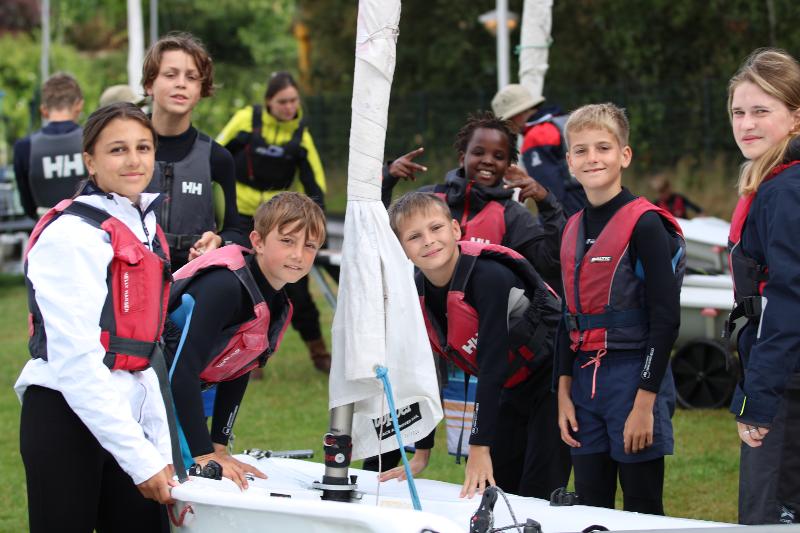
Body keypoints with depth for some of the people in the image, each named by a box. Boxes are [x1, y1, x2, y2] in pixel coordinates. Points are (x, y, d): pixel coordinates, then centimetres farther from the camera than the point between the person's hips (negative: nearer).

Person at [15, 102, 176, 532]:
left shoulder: (144, 226, 14)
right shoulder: (73, 234, -11)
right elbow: (76, 359, -17)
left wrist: (161, 452, 8)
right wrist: (141, 459, -18)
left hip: (125, 420, 8)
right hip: (66, 420, -8)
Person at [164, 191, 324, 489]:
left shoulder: (278, 306, 4)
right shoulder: (224, 286, -26)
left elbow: (237, 373, 12)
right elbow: (181, 370, -30)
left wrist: (219, 448, 7)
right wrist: (205, 455, -29)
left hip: (186, 396, 9)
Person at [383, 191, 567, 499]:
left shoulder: (489, 277, -29)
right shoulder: (416, 294, -6)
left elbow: (492, 364, -31)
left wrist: (480, 448, -31)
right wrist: (421, 453, 2)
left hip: (552, 384, -7)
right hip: (510, 393, 7)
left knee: (536, 497, -13)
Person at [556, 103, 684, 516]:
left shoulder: (644, 224, -10)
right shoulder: (573, 229, 12)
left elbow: (665, 318, -13)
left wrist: (645, 403, -17)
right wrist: (564, 393, 11)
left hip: (635, 377, -7)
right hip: (585, 383, 7)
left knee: (642, 511, -1)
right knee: (589, 508, 9)